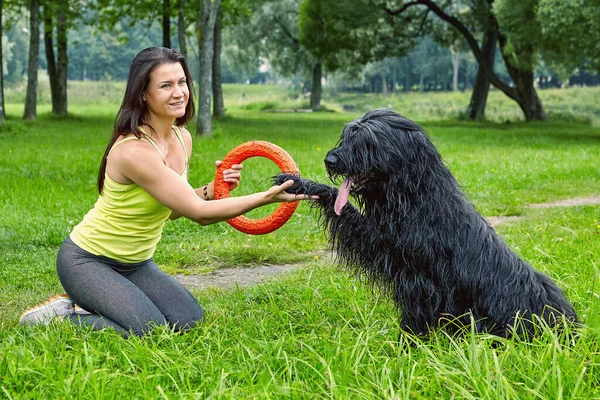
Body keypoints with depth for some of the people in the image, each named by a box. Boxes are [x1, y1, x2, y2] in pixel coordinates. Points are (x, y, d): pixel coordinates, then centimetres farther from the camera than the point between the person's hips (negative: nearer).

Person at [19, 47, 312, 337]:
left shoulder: (182, 138, -2)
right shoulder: (134, 150, -29)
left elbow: (174, 208, 8)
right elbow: (199, 213, -27)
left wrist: (213, 189, -9)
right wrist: (267, 197, -28)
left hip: (135, 262, 8)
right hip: (87, 261, -8)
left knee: (190, 320, -6)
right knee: (149, 331, -23)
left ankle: (87, 304, 12)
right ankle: (64, 313, 0)